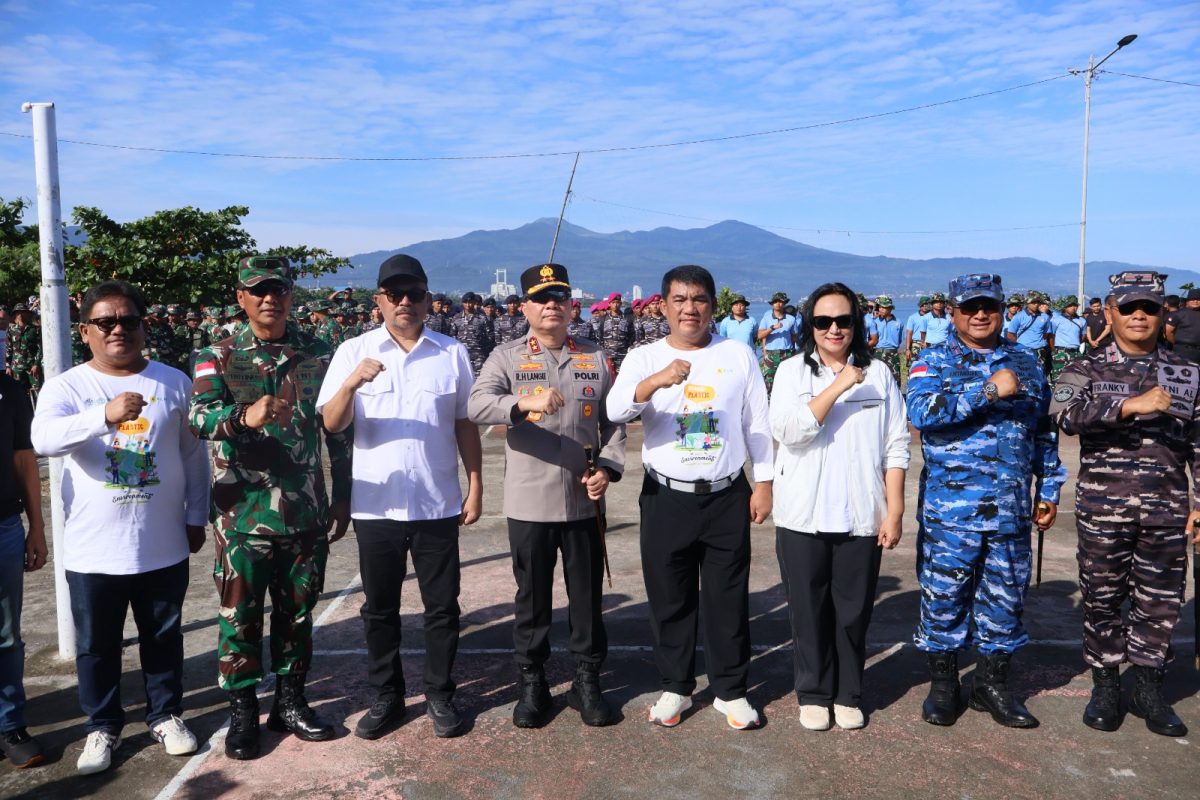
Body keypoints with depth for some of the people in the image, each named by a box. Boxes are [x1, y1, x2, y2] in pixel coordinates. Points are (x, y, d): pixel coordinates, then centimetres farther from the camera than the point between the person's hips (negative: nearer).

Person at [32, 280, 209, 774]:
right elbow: (43, 439, -25)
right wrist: (105, 416, -41)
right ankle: (103, 726, 31)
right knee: (96, 646, 13)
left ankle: (166, 715, 33)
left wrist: (196, 518, 7)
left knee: (164, 638, 15)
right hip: (92, 550, -1)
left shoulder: (174, 382, 1)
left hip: (163, 546, 1)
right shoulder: (66, 387, -4)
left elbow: (194, 455, 7)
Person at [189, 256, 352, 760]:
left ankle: (290, 701, 29)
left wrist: (342, 496, 7)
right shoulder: (218, 357, -1)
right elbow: (199, 417, -18)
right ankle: (242, 712, 23)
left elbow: (338, 431, 8)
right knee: (239, 616, 7)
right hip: (244, 514, -2)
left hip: (307, 512, 2)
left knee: (297, 613, 13)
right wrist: (244, 415, -39)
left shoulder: (318, 355, 5)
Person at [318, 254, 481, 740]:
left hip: (438, 505, 0)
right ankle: (386, 697, 29)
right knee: (379, 608, 12)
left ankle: (440, 695, 26)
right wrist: (353, 382, -24)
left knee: (442, 607, 9)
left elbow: (465, 425, 6)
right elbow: (332, 425, -6)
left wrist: (475, 487, 3)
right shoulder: (353, 352, 0)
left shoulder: (452, 353, 4)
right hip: (376, 506, 0)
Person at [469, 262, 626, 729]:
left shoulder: (596, 359, 7)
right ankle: (531, 682, 28)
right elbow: (478, 405, -17)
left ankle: (587, 681, 28)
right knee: (532, 598, 11)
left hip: (584, 503, 2)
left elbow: (613, 423, 9)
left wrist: (607, 468, -7)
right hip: (528, 503, -2)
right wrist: (524, 401, -35)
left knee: (587, 596, 11)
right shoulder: (506, 357, 0)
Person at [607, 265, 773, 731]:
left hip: (727, 498, 0)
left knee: (728, 601, 9)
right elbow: (615, 410, -18)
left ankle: (730, 690, 26)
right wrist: (657, 380, -35)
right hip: (666, 499, 0)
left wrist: (764, 484, 2)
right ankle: (676, 687, 28)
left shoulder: (738, 355, 3)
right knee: (670, 601, 11)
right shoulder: (645, 358, -1)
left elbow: (757, 423, 6)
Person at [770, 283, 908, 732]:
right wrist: (838, 387, -18)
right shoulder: (792, 371, 1)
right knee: (809, 610, 10)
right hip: (803, 517, 0)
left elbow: (896, 447, 3)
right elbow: (787, 431, -15)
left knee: (854, 611, 9)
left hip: (861, 518, 1)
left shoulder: (878, 373, 4)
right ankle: (813, 693, 26)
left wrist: (894, 512, -2)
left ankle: (848, 694, 28)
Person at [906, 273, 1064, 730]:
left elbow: (1044, 433, 18)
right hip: (948, 508, -3)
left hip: (1011, 510, 4)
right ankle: (943, 685, 22)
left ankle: (992, 686, 28)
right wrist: (990, 390, -23)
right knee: (944, 596, 4)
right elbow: (922, 412, -20)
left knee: (1005, 598, 11)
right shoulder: (933, 362, -1)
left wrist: (1049, 491, 15)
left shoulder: (1026, 364, 12)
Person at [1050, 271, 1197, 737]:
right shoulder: (1086, 371, -1)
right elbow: (1064, 415, -22)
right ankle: (1105, 687, 24)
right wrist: (1131, 405, -29)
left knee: (1160, 602, 9)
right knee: (1102, 600, 8)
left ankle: (1148, 689, 27)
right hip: (1102, 510, -2)